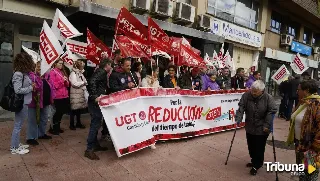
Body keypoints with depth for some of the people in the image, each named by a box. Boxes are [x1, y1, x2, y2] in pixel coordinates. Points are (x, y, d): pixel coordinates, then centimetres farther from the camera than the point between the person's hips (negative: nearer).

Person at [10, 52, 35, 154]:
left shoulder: (23, 73, 7)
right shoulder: (18, 74, -18)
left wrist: (32, 86, -3)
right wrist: (31, 88, -14)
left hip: (24, 103, 9)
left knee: (18, 125, 18)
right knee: (18, 125, 2)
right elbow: (18, 90, -21)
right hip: (21, 103, -9)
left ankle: (17, 144, 31)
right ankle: (14, 148, 15)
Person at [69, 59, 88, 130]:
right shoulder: (73, 73, -9)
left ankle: (78, 123, 22)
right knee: (74, 109, -3)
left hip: (81, 93, 8)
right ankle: (72, 124, 7)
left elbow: (84, 81, 20)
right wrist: (83, 83, -9)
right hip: (75, 94, -8)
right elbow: (74, 84, -18)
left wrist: (85, 82, -2)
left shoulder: (80, 73, 15)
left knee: (79, 108, 12)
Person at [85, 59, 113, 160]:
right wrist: (95, 97, -29)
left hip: (97, 102, 10)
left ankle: (95, 145, 27)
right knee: (95, 124, -7)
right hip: (95, 102, -10)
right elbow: (92, 82, -26)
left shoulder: (102, 73, 19)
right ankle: (89, 150, -2)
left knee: (96, 124, 16)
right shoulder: (101, 72, -10)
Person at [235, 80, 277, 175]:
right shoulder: (246, 96, -9)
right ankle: (254, 161, 40)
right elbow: (241, 107, -9)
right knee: (251, 146, 19)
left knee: (259, 148, 6)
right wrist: (238, 119, -19)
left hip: (262, 129, -4)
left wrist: (267, 125, -19)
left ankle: (257, 165, 25)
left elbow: (271, 112, -15)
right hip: (250, 127, 4)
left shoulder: (268, 98, -16)